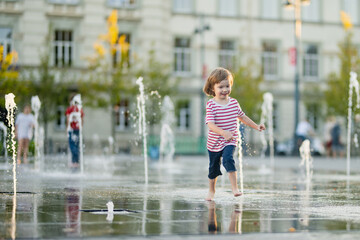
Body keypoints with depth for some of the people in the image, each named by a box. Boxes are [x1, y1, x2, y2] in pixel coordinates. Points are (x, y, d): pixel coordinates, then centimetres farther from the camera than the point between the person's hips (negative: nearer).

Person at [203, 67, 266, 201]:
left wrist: (256, 126, 21)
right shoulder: (211, 105, -13)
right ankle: (211, 191, 36)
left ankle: (234, 187, -24)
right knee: (213, 167, 14)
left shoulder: (234, 103, 0)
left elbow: (242, 117, 19)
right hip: (214, 142, -1)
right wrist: (223, 132, -39)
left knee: (228, 159, -27)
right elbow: (210, 124, -23)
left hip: (230, 141, 1)